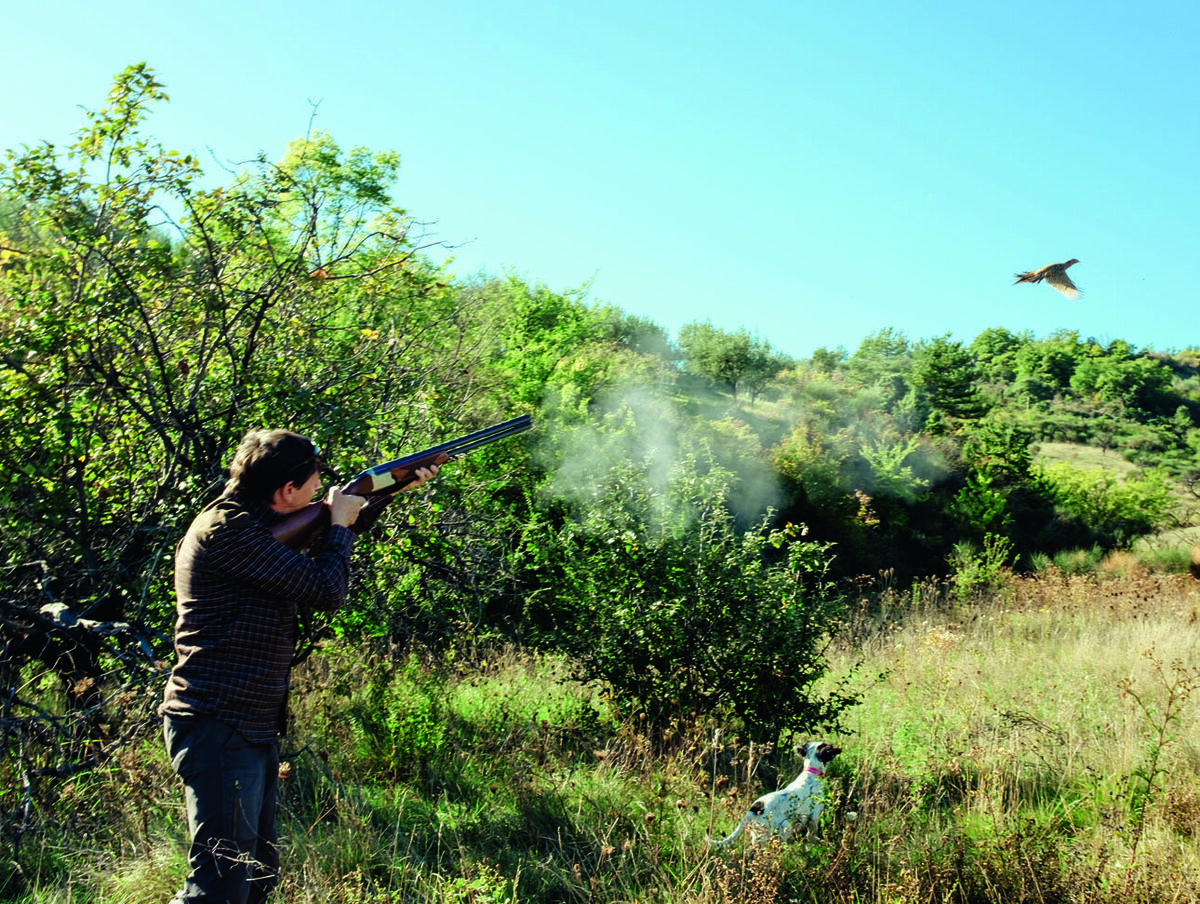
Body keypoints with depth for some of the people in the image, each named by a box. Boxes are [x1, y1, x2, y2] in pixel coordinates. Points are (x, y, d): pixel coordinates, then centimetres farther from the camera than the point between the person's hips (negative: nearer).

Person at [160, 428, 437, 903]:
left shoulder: (252, 524, 13)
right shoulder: (228, 530, -18)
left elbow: (321, 550, 30)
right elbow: (326, 590, -19)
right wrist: (339, 524, -1)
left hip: (255, 730, 11)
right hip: (218, 729, -11)